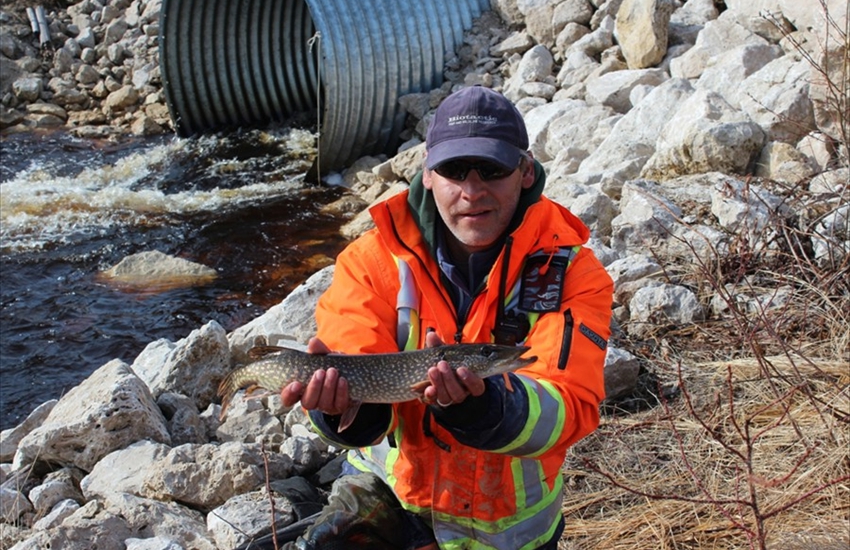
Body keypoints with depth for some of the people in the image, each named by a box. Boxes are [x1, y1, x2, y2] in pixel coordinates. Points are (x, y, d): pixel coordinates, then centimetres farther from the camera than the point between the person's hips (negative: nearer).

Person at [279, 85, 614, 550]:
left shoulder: (568, 271, -15)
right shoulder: (374, 258, -12)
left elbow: (569, 405, -27)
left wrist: (479, 402, -47)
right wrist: (340, 401, -44)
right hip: (387, 485, 0)